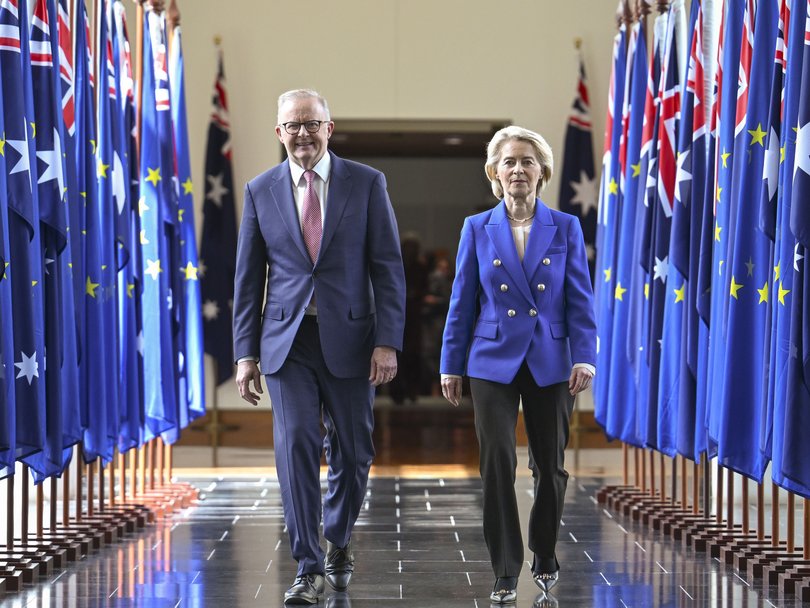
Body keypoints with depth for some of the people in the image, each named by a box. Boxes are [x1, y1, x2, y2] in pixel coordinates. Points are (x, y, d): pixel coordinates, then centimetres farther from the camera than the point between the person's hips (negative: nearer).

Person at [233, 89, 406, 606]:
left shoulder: (366, 183, 0)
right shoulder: (261, 191, 5)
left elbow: (388, 268, -2)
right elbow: (249, 278, 8)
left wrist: (387, 342, -10)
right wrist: (246, 352, 2)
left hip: (349, 338, 0)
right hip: (288, 340, 0)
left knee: (353, 451, 8)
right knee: (297, 447, -8)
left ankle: (338, 541, 33)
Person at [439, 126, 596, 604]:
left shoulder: (565, 228, 3)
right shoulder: (478, 229, 3)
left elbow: (580, 300, 0)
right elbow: (462, 303, 5)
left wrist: (585, 358, -10)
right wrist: (452, 365, 3)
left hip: (550, 363, 1)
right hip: (494, 362, 0)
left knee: (551, 465, 7)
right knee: (498, 464, -7)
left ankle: (545, 555, 29)